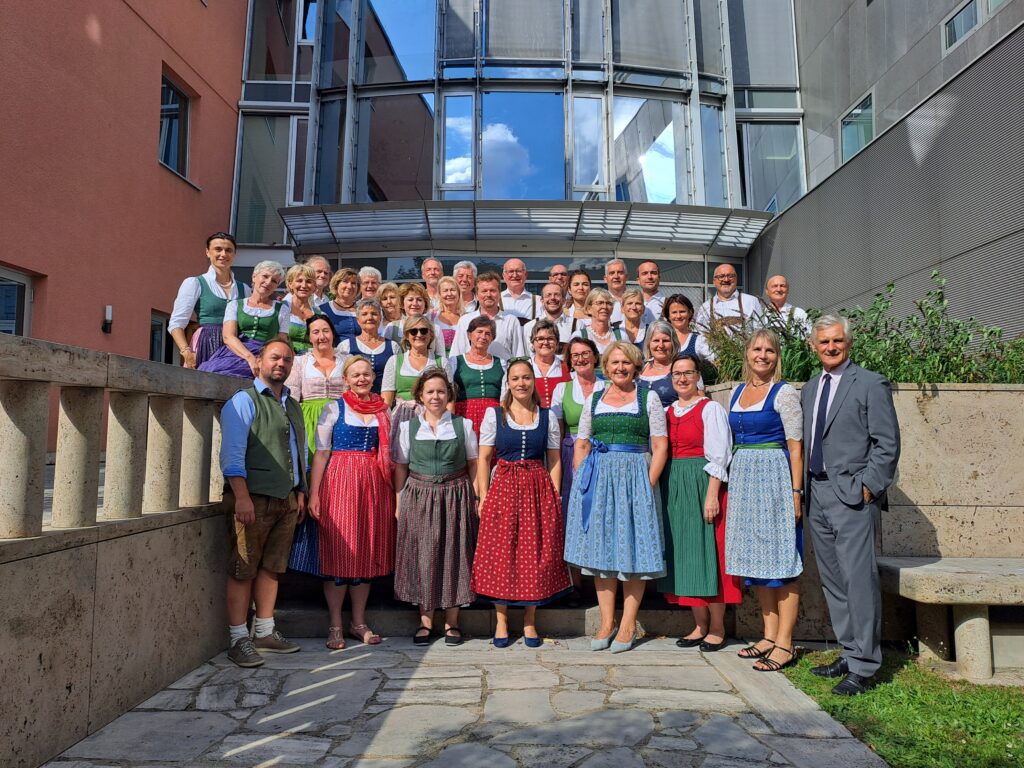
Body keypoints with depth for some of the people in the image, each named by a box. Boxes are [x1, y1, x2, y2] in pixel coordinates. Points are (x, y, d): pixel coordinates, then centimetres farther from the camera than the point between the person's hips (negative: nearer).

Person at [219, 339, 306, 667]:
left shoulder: (292, 406, 20)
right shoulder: (243, 401, -3)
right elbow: (232, 453, -12)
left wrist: (300, 493, 18)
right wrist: (242, 497, -19)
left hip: (286, 501, 7)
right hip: (254, 499, -7)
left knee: (272, 567, 12)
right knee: (243, 571, -1)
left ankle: (264, 633, 22)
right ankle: (239, 640, 6)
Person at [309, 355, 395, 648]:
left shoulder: (384, 411, 12)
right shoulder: (333, 409, 3)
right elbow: (321, 453, -1)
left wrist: (394, 492, 8)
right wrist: (313, 493, -9)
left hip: (375, 485, 4)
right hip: (340, 481, -3)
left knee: (368, 552, 7)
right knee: (339, 550, -2)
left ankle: (358, 622, 18)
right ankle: (335, 625, 10)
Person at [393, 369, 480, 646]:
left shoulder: (463, 425, 4)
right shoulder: (408, 427, 5)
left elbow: (473, 464, 6)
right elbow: (401, 467, 7)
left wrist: (475, 498, -1)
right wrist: (398, 503, 3)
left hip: (455, 497, 0)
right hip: (419, 497, 1)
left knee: (454, 555, 3)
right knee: (422, 556, 3)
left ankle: (452, 620, 16)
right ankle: (425, 620, 16)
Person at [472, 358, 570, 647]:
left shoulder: (547, 417, 7)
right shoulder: (494, 415, 4)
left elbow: (554, 460, 8)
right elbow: (483, 458, 3)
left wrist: (555, 497, 0)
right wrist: (483, 497, -4)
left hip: (539, 489, 1)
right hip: (503, 487, -1)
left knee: (536, 554, 3)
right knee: (500, 553, 1)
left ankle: (530, 621, 17)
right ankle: (501, 620, 15)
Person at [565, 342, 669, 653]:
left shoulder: (648, 398, 5)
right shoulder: (593, 399, 13)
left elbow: (660, 447, 0)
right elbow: (581, 445, 13)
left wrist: (648, 485, -9)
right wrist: (584, 480, 1)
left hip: (634, 477, -3)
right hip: (597, 478, 3)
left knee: (633, 547, 0)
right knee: (600, 547, 5)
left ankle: (628, 624, 11)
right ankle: (606, 622, 15)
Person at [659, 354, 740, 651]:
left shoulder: (711, 409, -4)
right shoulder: (667, 412, 14)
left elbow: (718, 456, -11)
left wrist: (712, 495, -18)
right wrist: (656, 491, 7)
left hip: (702, 486, -6)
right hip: (673, 488, 6)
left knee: (707, 553, -3)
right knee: (684, 555, 8)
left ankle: (717, 629, 10)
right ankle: (700, 626, 19)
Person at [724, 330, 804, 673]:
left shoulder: (783, 392, -5)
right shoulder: (736, 392, 13)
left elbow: (795, 447, -8)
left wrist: (796, 493, -14)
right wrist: (731, 484, 11)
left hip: (775, 478, -7)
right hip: (743, 479, 7)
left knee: (780, 559, -3)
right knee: (755, 559, 11)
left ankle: (784, 644, 5)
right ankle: (769, 634, 22)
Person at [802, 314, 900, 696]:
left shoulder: (871, 384, -3)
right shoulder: (809, 388, 16)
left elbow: (887, 443, -7)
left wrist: (867, 487, -13)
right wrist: (802, 487, 11)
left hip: (852, 495, -7)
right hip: (817, 495, 7)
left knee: (858, 579, -7)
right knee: (832, 580, 13)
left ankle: (863, 666, 3)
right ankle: (849, 653, 24)